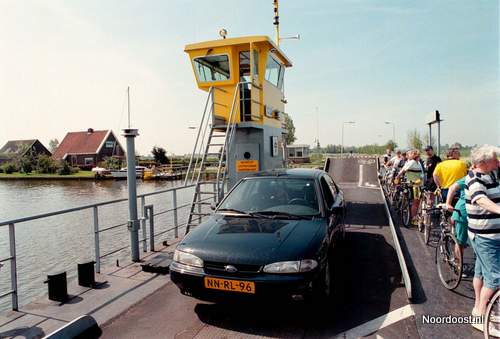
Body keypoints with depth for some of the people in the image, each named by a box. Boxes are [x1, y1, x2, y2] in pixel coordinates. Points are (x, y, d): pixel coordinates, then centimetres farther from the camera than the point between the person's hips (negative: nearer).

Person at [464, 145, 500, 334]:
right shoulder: (475, 179, -21)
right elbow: (481, 198, -41)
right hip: (485, 236, -9)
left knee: (481, 271, 19)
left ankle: (478, 308, 35)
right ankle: (481, 317, 4)